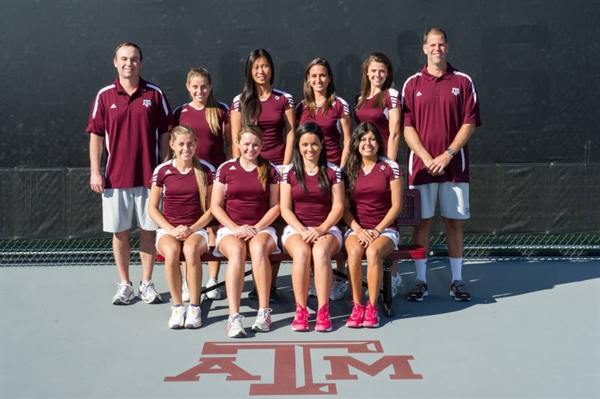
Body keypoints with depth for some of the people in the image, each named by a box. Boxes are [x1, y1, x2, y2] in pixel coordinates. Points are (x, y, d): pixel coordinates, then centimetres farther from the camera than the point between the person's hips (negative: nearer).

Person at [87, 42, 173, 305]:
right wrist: (95, 171, -2)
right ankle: (124, 284, 19)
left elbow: (165, 135, 4)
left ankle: (147, 283, 17)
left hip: (149, 176, 0)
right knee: (119, 232, 6)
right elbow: (96, 136, 4)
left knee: (148, 230, 5)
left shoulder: (155, 94, 2)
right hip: (115, 177, 1)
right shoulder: (104, 96, 3)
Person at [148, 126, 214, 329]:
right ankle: (177, 307, -19)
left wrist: (192, 230, -11)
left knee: (191, 249, -36)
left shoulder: (206, 170, 2)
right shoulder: (162, 171, 3)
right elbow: (152, 208, 5)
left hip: (197, 230, 0)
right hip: (167, 229, 1)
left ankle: (194, 307, -23)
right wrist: (172, 230, -10)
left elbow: (212, 207, 3)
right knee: (171, 251, -34)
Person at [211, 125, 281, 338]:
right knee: (236, 250, -35)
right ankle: (233, 316, -42)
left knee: (258, 247, -35)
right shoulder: (226, 169, 8)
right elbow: (216, 206, 5)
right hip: (230, 227, 0)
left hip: (262, 228, 1)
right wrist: (235, 227, -9)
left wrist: (257, 228, -9)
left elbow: (275, 206, 6)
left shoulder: (270, 170, 10)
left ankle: (264, 312, -33)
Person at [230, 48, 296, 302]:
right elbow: (235, 140, 4)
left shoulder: (284, 99, 8)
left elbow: (290, 135, 5)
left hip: (277, 166, 0)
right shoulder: (240, 101, 7)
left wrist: (285, 167, -4)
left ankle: (271, 284, -2)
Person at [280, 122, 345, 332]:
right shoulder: (289, 171, 7)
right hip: (296, 228, 0)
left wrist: (321, 229, -15)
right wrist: (303, 231, -14)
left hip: (326, 228, 0)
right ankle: (300, 310, -27)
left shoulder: (333, 171, 6)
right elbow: (285, 209, 1)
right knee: (301, 252, -34)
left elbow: (338, 207, 1)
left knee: (320, 251, -35)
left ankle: (323, 310, -33)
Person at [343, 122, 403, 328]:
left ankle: (372, 307, -23)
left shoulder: (390, 167, 1)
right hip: (356, 228, 2)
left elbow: (396, 205, -2)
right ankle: (357, 306, -22)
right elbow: (344, 207, 5)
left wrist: (377, 230, -11)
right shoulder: (349, 169, 8)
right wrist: (358, 230, -11)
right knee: (354, 251, -32)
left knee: (373, 252, -34)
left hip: (385, 228, -1)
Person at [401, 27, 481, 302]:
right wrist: (427, 158, -11)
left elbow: (470, 123, -1)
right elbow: (407, 127, 0)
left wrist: (448, 154, -11)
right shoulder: (412, 84, 5)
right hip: (421, 165, 0)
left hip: (454, 164, 0)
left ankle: (457, 280, 14)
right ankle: (420, 281, 10)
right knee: (421, 222, 2)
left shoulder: (463, 82, 5)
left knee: (454, 222, 5)